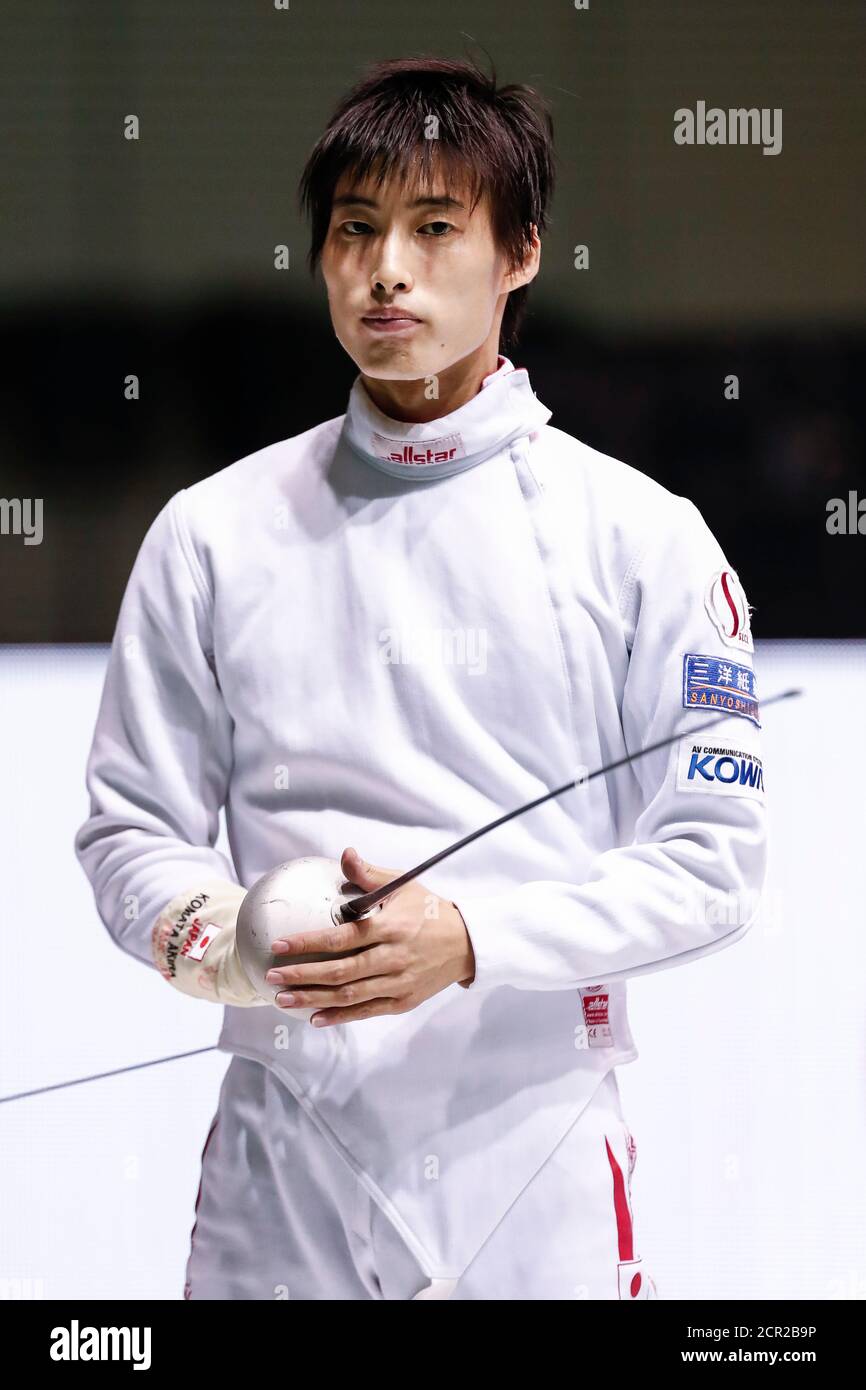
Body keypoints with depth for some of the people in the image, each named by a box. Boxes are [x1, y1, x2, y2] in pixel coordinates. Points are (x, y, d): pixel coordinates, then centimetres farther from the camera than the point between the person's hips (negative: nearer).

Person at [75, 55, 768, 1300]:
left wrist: (471, 940, -17)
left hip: (534, 1156, -1)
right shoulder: (215, 533, 5)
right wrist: (218, 938, -14)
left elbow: (711, 861, -3)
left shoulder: (641, 535, 0)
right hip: (281, 1163, 1)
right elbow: (132, 829, 8)